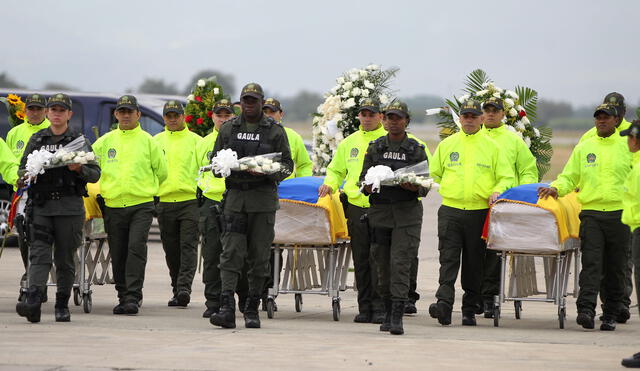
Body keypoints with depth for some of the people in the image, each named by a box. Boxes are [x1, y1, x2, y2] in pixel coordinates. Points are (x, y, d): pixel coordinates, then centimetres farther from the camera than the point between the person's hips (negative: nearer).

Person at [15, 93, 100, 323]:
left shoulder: (79, 141, 8)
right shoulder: (36, 140, 14)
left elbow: (95, 174, 5)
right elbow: (22, 168, 16)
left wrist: (79, 169, -16)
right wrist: (29, 173, -7)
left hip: (70, 208, -1)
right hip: (41, 206, 1)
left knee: (65, 259, 3)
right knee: (39, 254, -12)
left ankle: (62, 306, 11)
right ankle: (33, 302, -25)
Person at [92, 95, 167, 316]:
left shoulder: (148, 141, 4)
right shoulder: (105, 142, 9)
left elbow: (161, 172, 12)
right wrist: (105, 188, 13)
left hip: (141, 206, -3)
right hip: (113, 206, 3)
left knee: (136, 249, -16)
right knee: (118, 254, 6)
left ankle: (133, 297, -18)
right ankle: (123, 297, 17)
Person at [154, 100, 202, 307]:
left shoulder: (196, 141, 6)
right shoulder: (156, 141, 14)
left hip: (190, 200, -3)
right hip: (164, 202, 3)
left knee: (188, 247, -12)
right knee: (171, 250, 7)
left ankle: (184, 288, -20)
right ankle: (177, 291, 14)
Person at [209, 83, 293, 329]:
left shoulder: (275, 131, 5)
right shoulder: (228, 128, 12)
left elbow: (287, 165, 3)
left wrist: (265, 171, -16)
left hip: (263, 199, -1)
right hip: (235, 197, 1)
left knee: (259, 256, 2)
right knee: (231, 253, -10)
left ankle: (252, 310, 11)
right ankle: (227, 308, -17)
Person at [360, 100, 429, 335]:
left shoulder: (417, 150, 5)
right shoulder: (375, 147, 10)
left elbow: (425, 187, 3)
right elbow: (363, 181, 9)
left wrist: (413, 186, -18)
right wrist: (370, 185, -14)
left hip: (407, 214, -3)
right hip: (380, 212, 3)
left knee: (401, 264, -11)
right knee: (383, 265, 6)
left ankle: (397, 317, -14)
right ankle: (388, 312, 20)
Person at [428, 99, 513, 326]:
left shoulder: (491, 146, 8)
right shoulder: (447, 145, 11)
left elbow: (506, 178, 8)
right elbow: (433, 174, 20)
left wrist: (497, 192, -10)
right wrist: (448, 189, 9)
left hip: (480, 212, 0)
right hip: (450, 211, 0)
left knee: (474, 263, 4)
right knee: (448, 259, -12)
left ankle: (470, 309, 11)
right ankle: (444, 303, -21)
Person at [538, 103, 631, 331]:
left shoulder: (627, 147, 9)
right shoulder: (583, 148, 13)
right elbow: (569, 177, 15)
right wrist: (556, 188, -6)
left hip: (618, 214, 0)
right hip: (590, 212, 0)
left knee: (615, 268, 4)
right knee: (591, 264, -13)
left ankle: (610, 315, 11)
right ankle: (586, 309, -21)